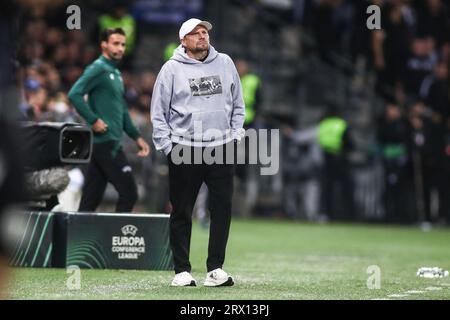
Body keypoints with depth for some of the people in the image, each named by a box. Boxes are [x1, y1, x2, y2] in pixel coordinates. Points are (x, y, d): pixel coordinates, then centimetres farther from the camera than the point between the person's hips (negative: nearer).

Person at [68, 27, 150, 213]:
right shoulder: (98, 69, -8)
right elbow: (74, 94, -20)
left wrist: (136, 137, 22)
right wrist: (94, 120, -21)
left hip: (112, 142, 9)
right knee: (129, 192, -10)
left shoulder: (116, 73, 21)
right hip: (105, 142, -9)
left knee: (91, 199, 7)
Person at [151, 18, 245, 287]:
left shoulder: (225, 63, 11)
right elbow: (159, 111, 2)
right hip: (184, 149, -2)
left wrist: (235, 134, 7)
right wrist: (168, 146, -4)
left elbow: (238, 103, 17)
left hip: (222, 149, 3)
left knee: (222, 209, -2)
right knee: (182, 212, 1)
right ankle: (182, 270, 8)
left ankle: (215, 269, 2)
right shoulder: (172, 68, 1)